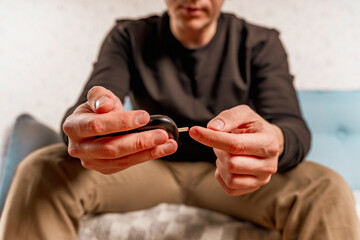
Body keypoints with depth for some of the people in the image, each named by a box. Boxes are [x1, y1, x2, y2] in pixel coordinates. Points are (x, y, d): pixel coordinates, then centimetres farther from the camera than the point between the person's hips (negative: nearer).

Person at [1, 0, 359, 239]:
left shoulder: (260, 43, -5)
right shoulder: (128, 37, -5)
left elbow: (293, 127, -18)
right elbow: (84, 117, -18)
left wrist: (275, 141, -45)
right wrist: (82, 131, -45)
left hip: (224, 174, 0)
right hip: (147, 166, 1)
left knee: (326, 192, -29)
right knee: (39, 173, -23)